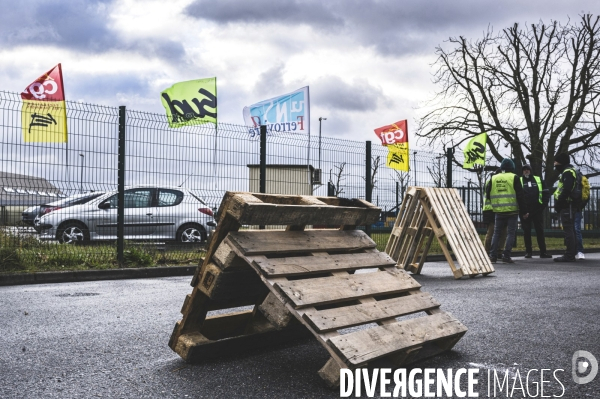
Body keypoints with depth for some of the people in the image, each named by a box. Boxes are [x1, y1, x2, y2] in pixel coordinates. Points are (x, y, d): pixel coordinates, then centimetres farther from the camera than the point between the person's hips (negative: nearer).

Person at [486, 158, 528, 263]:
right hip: (512, 211, -3)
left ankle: (493, 256, 5)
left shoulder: (493, 178, 6)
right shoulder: (514, 178, -3)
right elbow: (520, 196, -6)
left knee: (496, 233, 10)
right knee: (510, 233, 3)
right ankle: (506, 256, -3)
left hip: (499, 211, 3)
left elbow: (488, 194, 10)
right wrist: (524, 211, -1)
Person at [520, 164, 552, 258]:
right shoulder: (519, 181, 6)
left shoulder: (539, 180, 11)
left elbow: (545, 193, 12)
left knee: (540, 231, 2)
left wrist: (543, 205, 0)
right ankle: (528, 251, 8)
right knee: (526, 231, 2)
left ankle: (543, 252, 5)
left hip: (537, 209, 1)